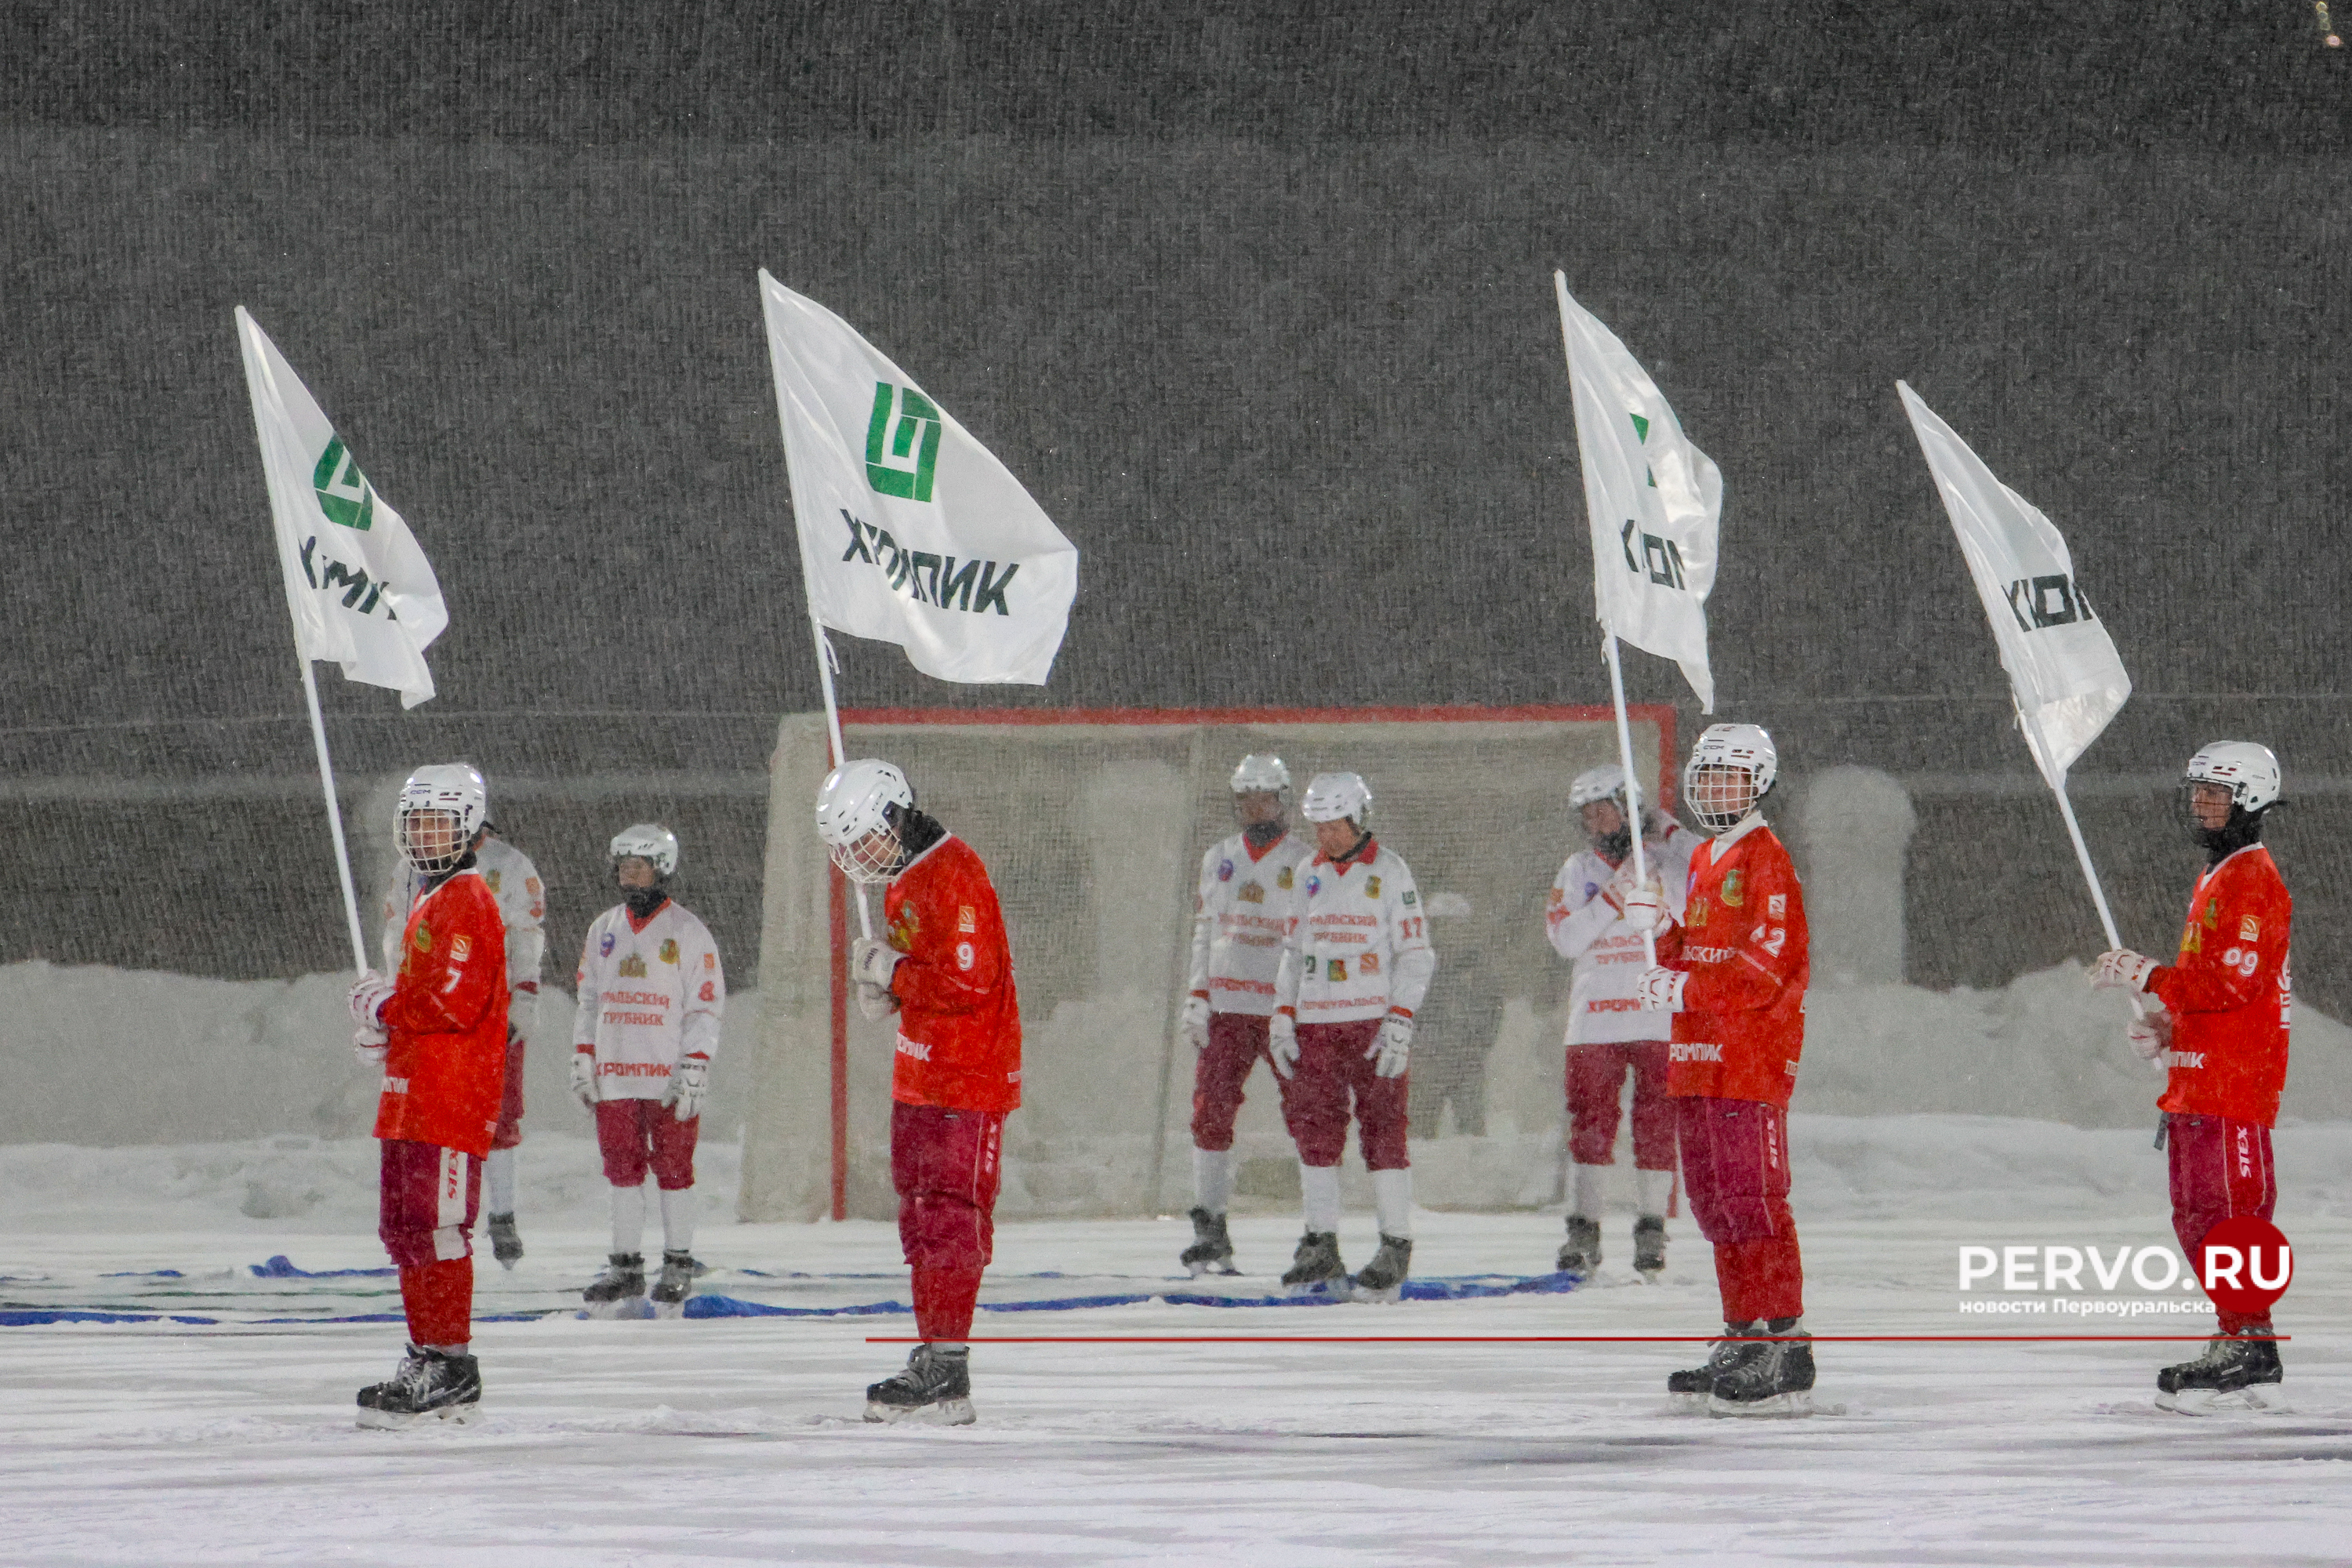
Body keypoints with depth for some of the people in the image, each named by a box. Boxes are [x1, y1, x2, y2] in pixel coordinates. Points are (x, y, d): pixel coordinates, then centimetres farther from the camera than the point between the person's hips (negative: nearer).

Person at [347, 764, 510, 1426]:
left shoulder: (466, 903, -11)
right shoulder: (430, 904, 22)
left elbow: (454, 1001, -20)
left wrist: (384, 1007, -8)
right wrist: (384, 1027, 11)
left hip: (452, 1096, -11)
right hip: (413, 1097, 11)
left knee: (435, 1227, -12)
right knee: (403, 1229, 13)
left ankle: (449, 1365, -12)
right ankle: (429, 1357, 19)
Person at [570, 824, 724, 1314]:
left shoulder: (687, 932, -3)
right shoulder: (604, 930, 13)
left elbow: (706, 1006, -5)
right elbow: (588, 999, 18)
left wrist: (694, 1072, -12)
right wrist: (582, 1062, 11)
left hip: (669, 1076, -4)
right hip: (615, 1075, 4)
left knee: (673, 1166, 0)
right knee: (622, 1166, 5)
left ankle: (678, 1265, 8)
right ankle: (625, 1267, 10)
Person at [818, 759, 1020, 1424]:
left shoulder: (954, 877, -19)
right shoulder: (904, 878, 13)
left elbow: (968, 982, -25)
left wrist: (889, 970, -16)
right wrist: (883, 985, 3)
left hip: (968, 1077, -10)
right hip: (921, 1076, 10)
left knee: (949, 1218, -11)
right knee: (920, 1215, 14)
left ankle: (946, 1375, -12)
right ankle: (932, 1357, 21)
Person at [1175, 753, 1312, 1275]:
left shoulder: (1305, 864, -2)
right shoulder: (1219, 860, 12)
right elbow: (1204, 933, 16)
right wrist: (1196, 1001, 6)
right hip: (1227, 1009, 4)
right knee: (1211, 1110, -5)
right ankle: (1210, 1229, 0)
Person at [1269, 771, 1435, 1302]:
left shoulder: (1388, 873, -3)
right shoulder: (1311, 874, 14)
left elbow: (1415, 954, -6)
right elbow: (1294, 949, 19)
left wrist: (1400, 1024, -14)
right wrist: (1282, 1019, 10)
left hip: (1374, 1020, -5)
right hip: (1317, 1024, 5)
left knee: (1382, 1128, -7)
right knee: (1313, 1127, 1)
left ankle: (1396, 1248, -2)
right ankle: (1321, 1249, 7)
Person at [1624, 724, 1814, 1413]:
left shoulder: (1766, 860, -10)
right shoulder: (1703, 861, 20)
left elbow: (1769, 967, -18)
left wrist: (1687, 989, -19)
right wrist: (1662, 928, 5)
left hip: (1753, 1056, -10)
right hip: (1698, 1058, 10)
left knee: (1753, 1199, -14)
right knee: (1714, 1202, 13)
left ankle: (1784, 1359, -15)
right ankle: (1744, 1340, 20)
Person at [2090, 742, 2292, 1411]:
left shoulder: (2253, 883, -12)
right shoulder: (2216, 878, 21)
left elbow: (2232, 982, -21)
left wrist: (2147, 977, -16)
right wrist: (2169, 1028, 14)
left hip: (2233, 1078, -11)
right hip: (2199, 1079, 11)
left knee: (2227, 1206, -12)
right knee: (2197, 1215, 11)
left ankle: (2244, 1343, -11)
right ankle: (2253, 1356, 14)